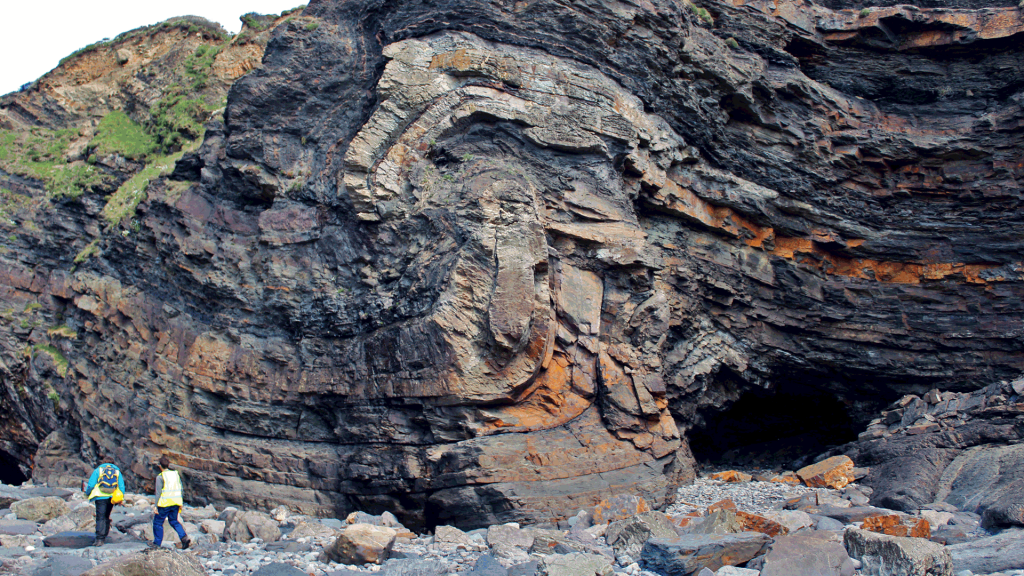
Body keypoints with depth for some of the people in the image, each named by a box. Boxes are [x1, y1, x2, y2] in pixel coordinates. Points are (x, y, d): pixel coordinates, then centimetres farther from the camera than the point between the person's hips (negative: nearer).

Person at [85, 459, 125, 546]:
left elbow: (91, 484, -2)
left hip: (101, 497, -3)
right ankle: (104, 537, 17)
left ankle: (99, 539, -17)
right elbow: (122, 487, 8)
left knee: (100, 518, -6)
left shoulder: (98, 470, 5)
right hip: (112, 498, 3)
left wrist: (87, 494, 15)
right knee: (106, 517, 16)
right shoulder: (117, 471, 12)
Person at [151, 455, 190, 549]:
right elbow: (180, 489, 12)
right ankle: (184, 537, -1)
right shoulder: (176, 474, 9)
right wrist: (181, 503, 19)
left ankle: (157, 543, 15)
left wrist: (156, 506, -5)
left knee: (158, 522, 10)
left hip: (165, 503, -6)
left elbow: (158, 493, -10)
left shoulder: (160, 477, -8)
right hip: (176, 503, 6)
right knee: (173, 521, 17)